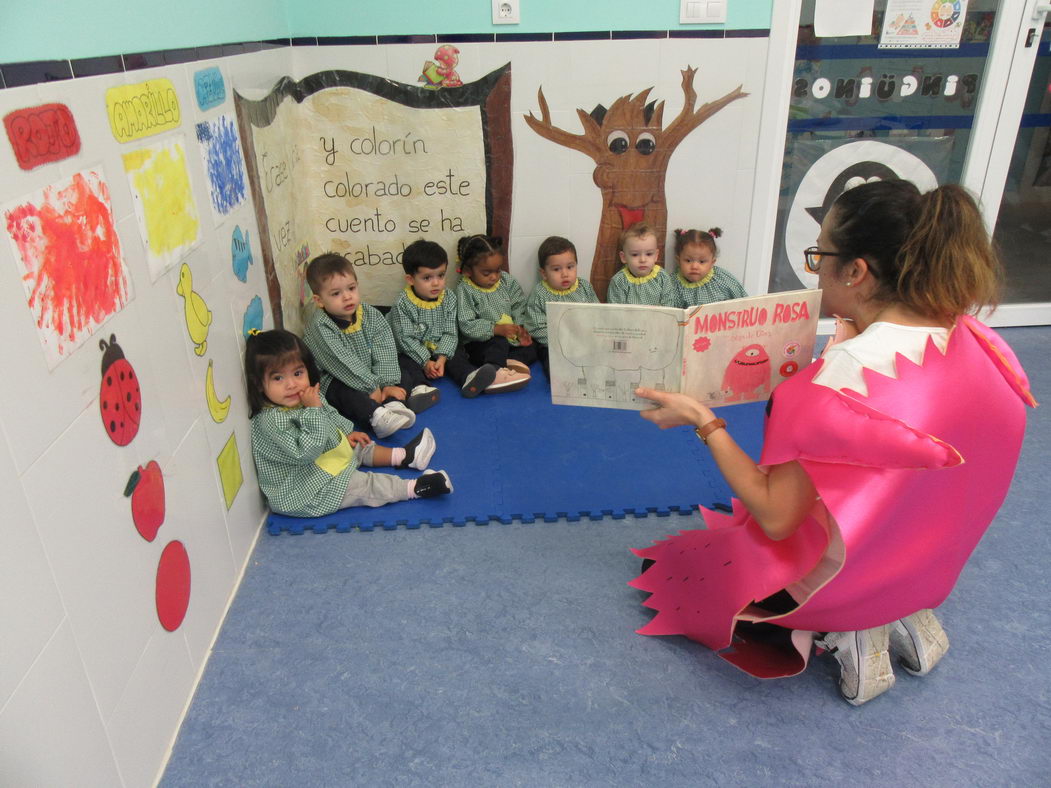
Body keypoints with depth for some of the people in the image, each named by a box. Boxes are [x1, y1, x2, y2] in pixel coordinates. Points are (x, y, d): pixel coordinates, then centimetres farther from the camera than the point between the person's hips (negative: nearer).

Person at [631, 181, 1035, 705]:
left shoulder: (846, 375, -33)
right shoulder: (970, 339, -10)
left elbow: (776, 518, -28)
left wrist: (703, 421, -22)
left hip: (839, 578, -7)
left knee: (663, 566, 12)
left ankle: (836, 635, 1)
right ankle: (900, 616, 13)